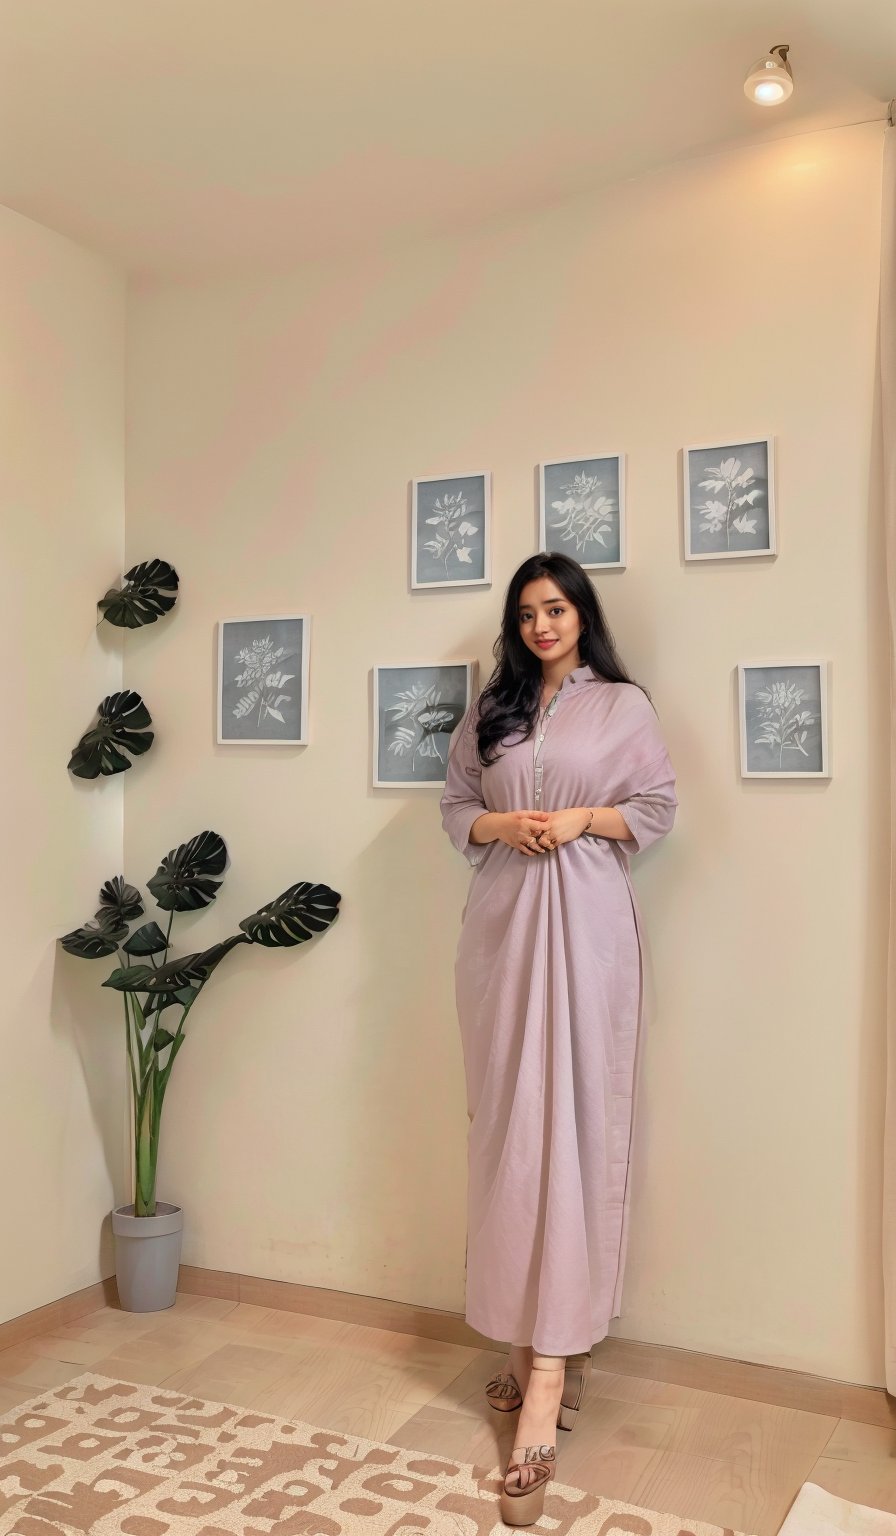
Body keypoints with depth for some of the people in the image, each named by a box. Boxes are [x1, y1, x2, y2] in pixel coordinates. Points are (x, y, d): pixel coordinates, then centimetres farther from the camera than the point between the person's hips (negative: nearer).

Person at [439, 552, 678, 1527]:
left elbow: (659, 808, 3)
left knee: (571, 1118, -7)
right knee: (507, 1118, 3)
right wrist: (500, 825, -6)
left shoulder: (624, 705, 6)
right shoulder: (490, 711, 15)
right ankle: (529, 1336, 15)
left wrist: (583, 819, -12)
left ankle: (551, 1365, -6)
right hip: (502, 918, 4)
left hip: (586, 918, -3)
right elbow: (453, 805, 13)